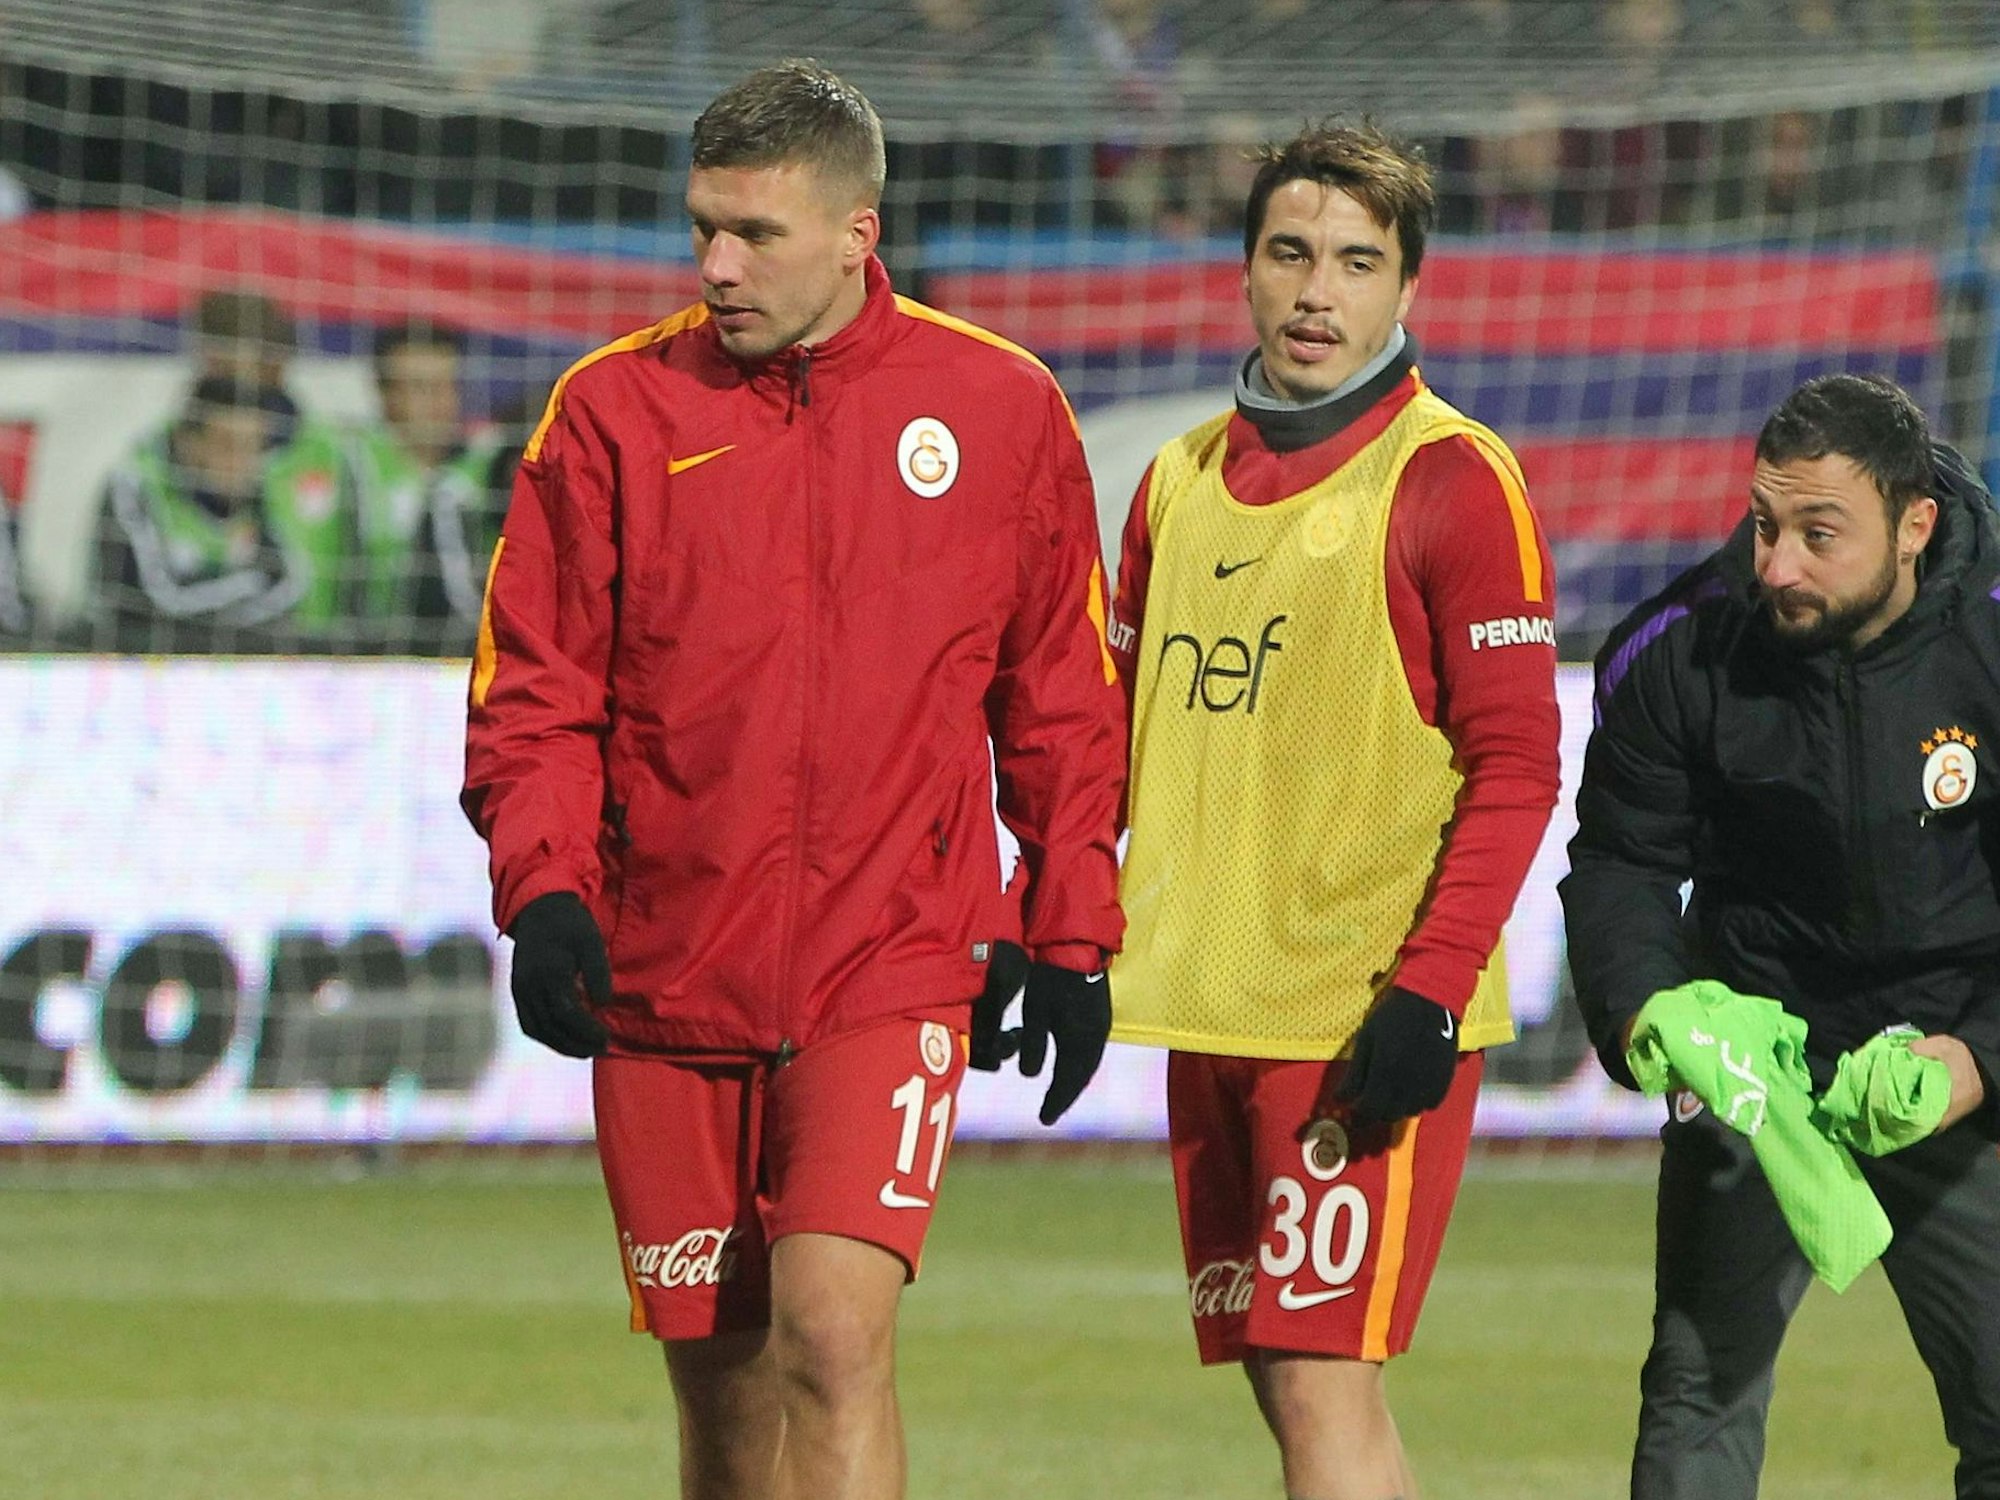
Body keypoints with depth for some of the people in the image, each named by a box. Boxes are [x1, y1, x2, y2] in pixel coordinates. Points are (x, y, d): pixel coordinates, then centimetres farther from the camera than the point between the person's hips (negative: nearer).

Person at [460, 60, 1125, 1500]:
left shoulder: (1001, 408, 3)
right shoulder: (616, 409, 2)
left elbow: (1062, 703, 12)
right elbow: (535, 689, 4)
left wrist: (1071, 938, 9)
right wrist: (545, 887, -11)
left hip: (891, 971, -2)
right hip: (663, 983, 2)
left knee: (834, 1332, -19)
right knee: (722, 1376, 7)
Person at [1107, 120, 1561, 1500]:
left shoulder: (1451, 480, -6)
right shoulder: (1182, 482, 14)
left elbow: (1515, 766, -9)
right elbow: (1118, 730, 21)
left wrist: (1430, 989, -18)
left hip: (1368, 1017, -7)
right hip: (1209, 1009, 7)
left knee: (1322, 1379, -13)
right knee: (1283, 1377, 8)